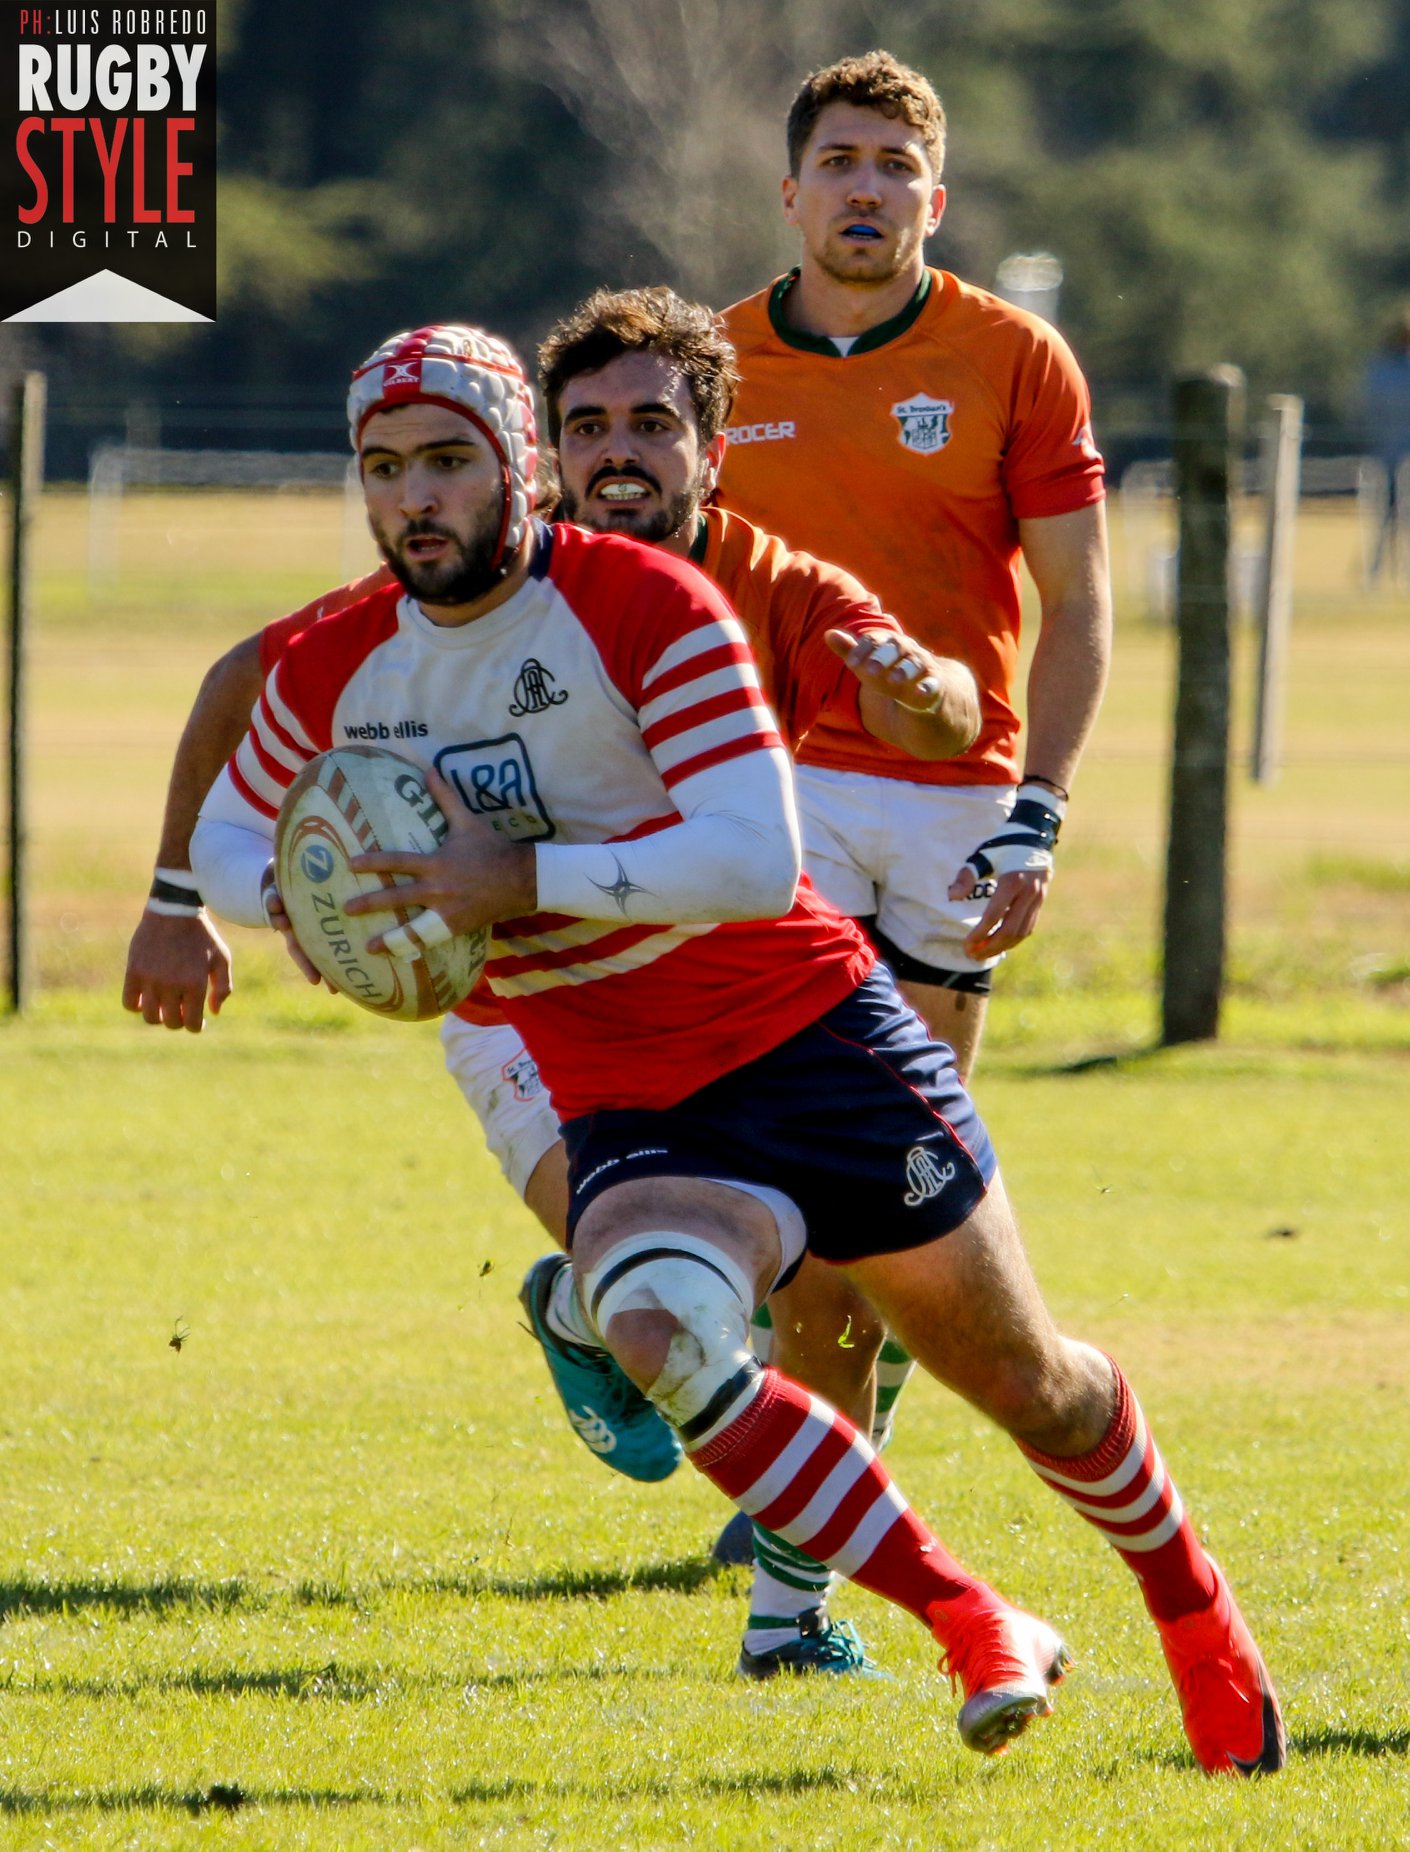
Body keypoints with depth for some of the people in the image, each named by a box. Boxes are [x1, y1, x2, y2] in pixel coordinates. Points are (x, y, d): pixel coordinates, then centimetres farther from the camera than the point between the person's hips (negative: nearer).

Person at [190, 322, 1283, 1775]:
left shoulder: (645, 607, -17)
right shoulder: (337, 675, -2)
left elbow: (758, 859, -26)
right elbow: (222, 836, 17)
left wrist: (523, 879, -32)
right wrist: (295, 901, -7)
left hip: (814, 1039, -3)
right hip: (631, 1112, 3)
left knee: (1028, 1382, 9)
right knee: (653, 1330, -31)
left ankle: (1196, 1617, 41)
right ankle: (975, 1630, -19)